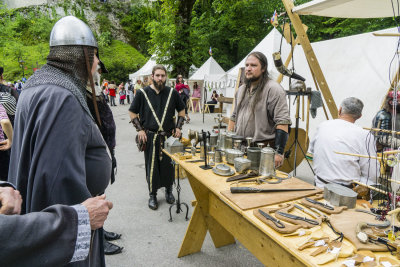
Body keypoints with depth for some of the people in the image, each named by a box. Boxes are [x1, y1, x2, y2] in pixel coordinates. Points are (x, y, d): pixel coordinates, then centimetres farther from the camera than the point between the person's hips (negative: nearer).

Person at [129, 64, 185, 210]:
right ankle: (152, 194, 22)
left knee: (168, 165, 9)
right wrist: (140, 129, -2)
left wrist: (178, 127, 4)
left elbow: (181, 110, 14)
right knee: (151, 166, 6)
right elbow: (132, 113, 7)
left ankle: (169, 190, 30)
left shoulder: (172, 93, 3)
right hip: (150, 137, -1)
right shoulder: (142, 93, -1)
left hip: (168, 136, 1)